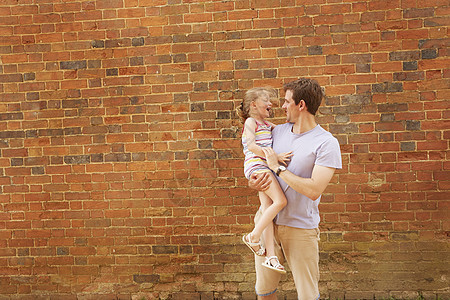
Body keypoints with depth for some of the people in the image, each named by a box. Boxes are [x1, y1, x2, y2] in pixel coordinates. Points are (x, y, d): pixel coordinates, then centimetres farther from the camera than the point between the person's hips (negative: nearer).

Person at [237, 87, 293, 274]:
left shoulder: (267, 124, 25)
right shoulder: (251, 121, -1)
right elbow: (251, 146, -15)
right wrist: (275, 156, -19)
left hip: (265, 168, 8)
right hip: (256, 166, -8)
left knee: (267, 210, 0)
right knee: (280, 201, -19)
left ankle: (270, 255, -2)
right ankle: (253, 236, -9)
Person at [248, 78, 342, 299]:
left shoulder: (326, 143, -13)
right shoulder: (278, 131, 6)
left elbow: (314, 190, -22)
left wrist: (277, 167, -16)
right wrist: (252, 181, -5)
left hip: (300, 227, -5)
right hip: (267, 221, 5)